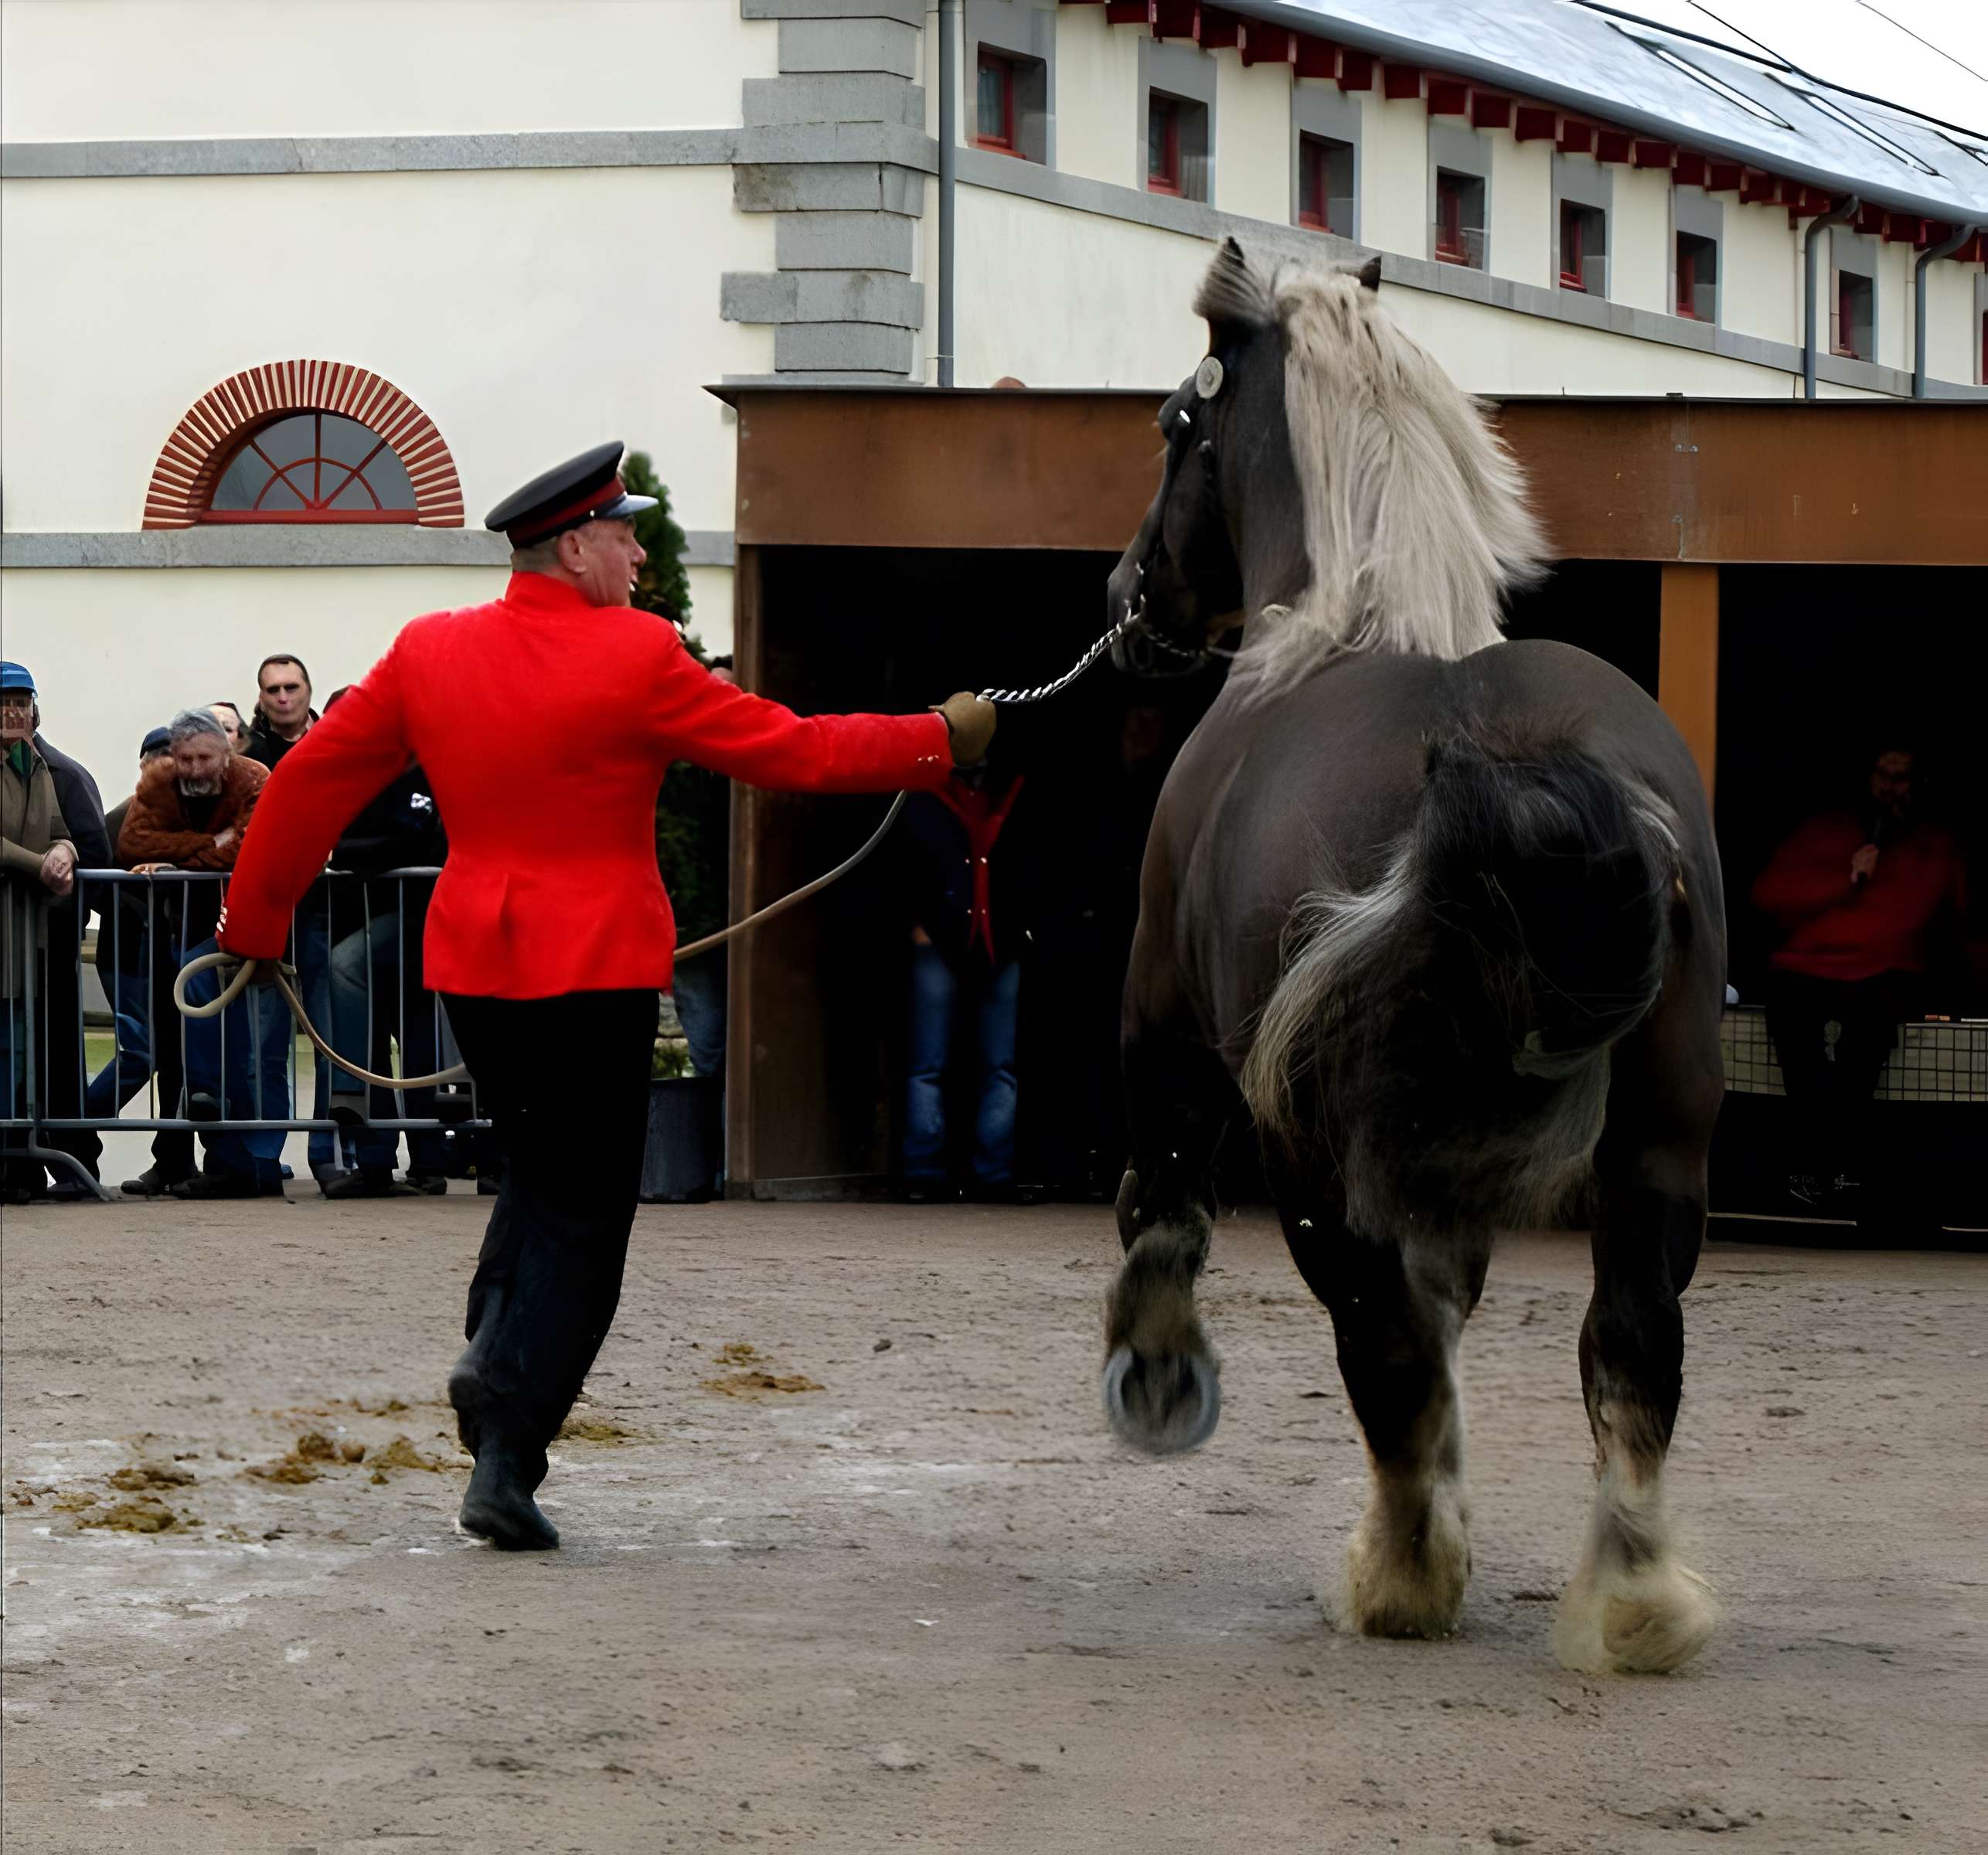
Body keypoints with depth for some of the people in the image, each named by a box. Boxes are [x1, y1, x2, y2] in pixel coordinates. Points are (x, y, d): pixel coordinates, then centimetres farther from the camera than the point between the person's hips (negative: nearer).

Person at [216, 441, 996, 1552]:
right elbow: (790, 750, -7)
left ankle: (498, 1346, 4)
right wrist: (944, 741, 4)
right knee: (582, 1219, 2)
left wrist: (254, 920, 22)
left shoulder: (429, 653, 2)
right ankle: (507, 1466, -5)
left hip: (474, 969, 5)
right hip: (596, 975, -5)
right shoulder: (638, 659, -12)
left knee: (545, 1165, 26)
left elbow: (312, 781, 9)